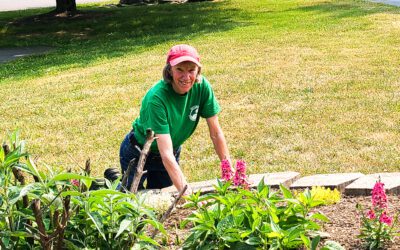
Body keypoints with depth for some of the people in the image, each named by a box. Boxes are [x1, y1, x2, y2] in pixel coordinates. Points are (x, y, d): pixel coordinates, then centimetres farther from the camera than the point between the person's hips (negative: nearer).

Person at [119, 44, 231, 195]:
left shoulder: (201, 86, -23)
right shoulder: (157, 98, -37)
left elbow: (216, 133, -14)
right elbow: (166, 154, -40)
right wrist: (185, 191, -47)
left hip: (173, 152, 5)